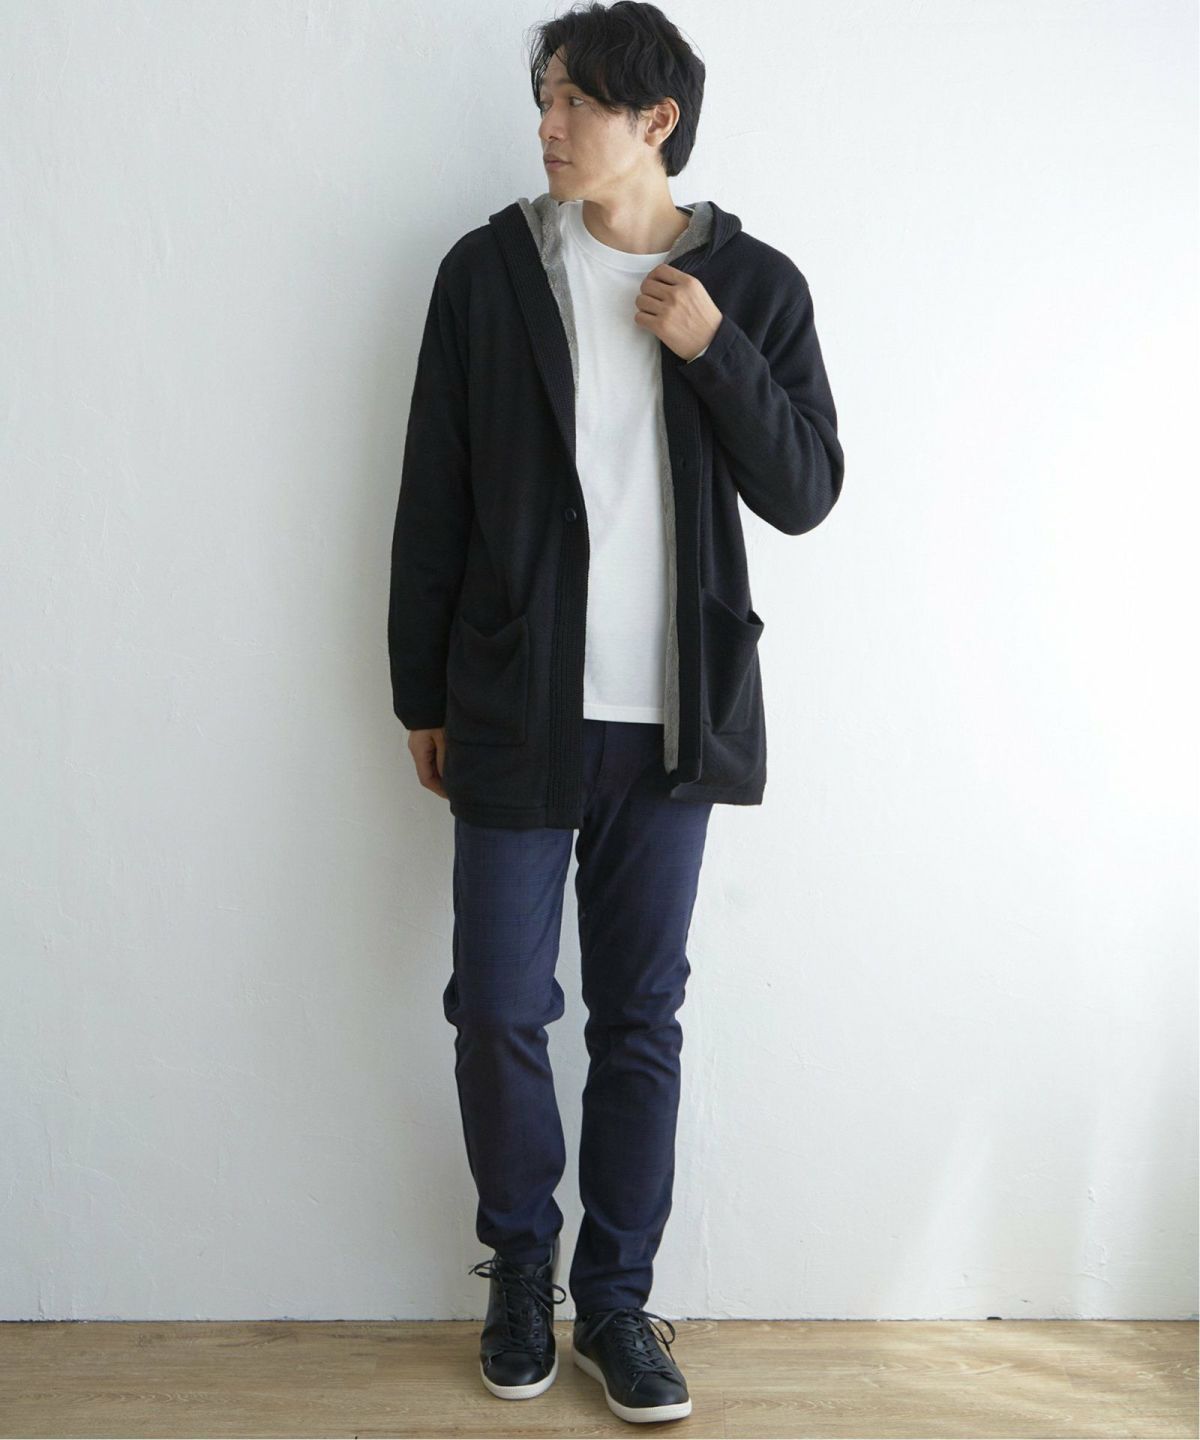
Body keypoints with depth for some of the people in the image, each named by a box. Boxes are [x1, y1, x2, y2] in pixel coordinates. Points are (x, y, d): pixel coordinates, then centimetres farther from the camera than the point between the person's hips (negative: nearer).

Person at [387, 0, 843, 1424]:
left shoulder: (753, 282, 3)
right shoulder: (489, 269, 1)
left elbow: (805, 493, 0)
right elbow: (433, 498, 3)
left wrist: (713, 347, -12)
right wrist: (421, 696, 4)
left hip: (674, 719, 1)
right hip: (517, 715, 0)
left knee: (641, 1019, 9)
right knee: (498, 1011, 4)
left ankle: (617, 1299, 24)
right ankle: (520, 1267, 28)